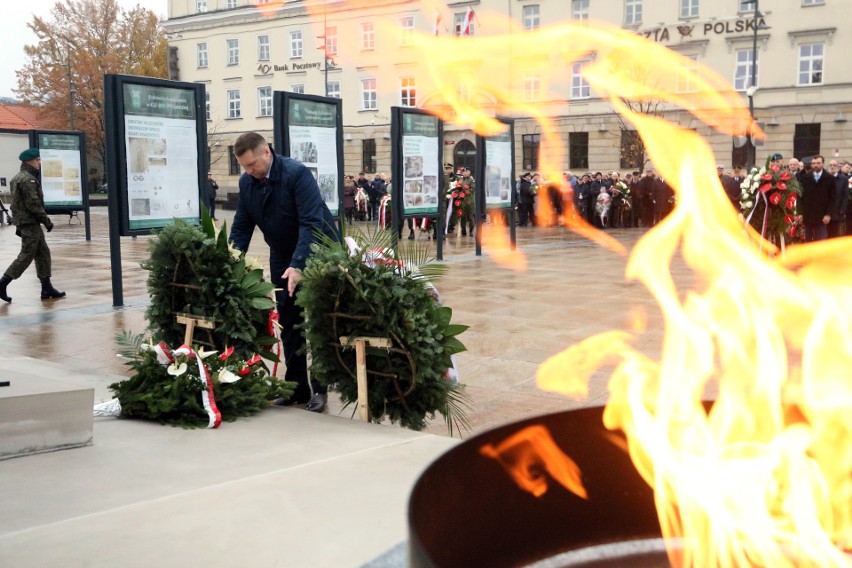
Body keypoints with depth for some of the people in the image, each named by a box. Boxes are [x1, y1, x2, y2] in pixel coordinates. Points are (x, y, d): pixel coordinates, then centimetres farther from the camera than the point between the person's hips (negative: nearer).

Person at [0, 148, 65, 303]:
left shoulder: (18, 178, 17)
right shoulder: (28, 179, -15)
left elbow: (18, 203, 20)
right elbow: (33, 204, -21)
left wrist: (19, 225, 22)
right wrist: (46, 220, -14)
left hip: (24, 222, 10)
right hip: (30, 222, -10)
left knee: (43, 254, 10)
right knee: (26, 255, -6)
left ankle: (47, 288, 12)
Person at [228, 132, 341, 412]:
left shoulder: (296, 173, -23)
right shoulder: (246, 182, -4)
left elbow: (311, 222, -29)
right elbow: (241, 226, 2)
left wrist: (299, 265, -38)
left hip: (317, 253, -6)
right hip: (283, 257, 6)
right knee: (289, 324, 7)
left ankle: (320, 389, 8)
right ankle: (297, 387, 16)